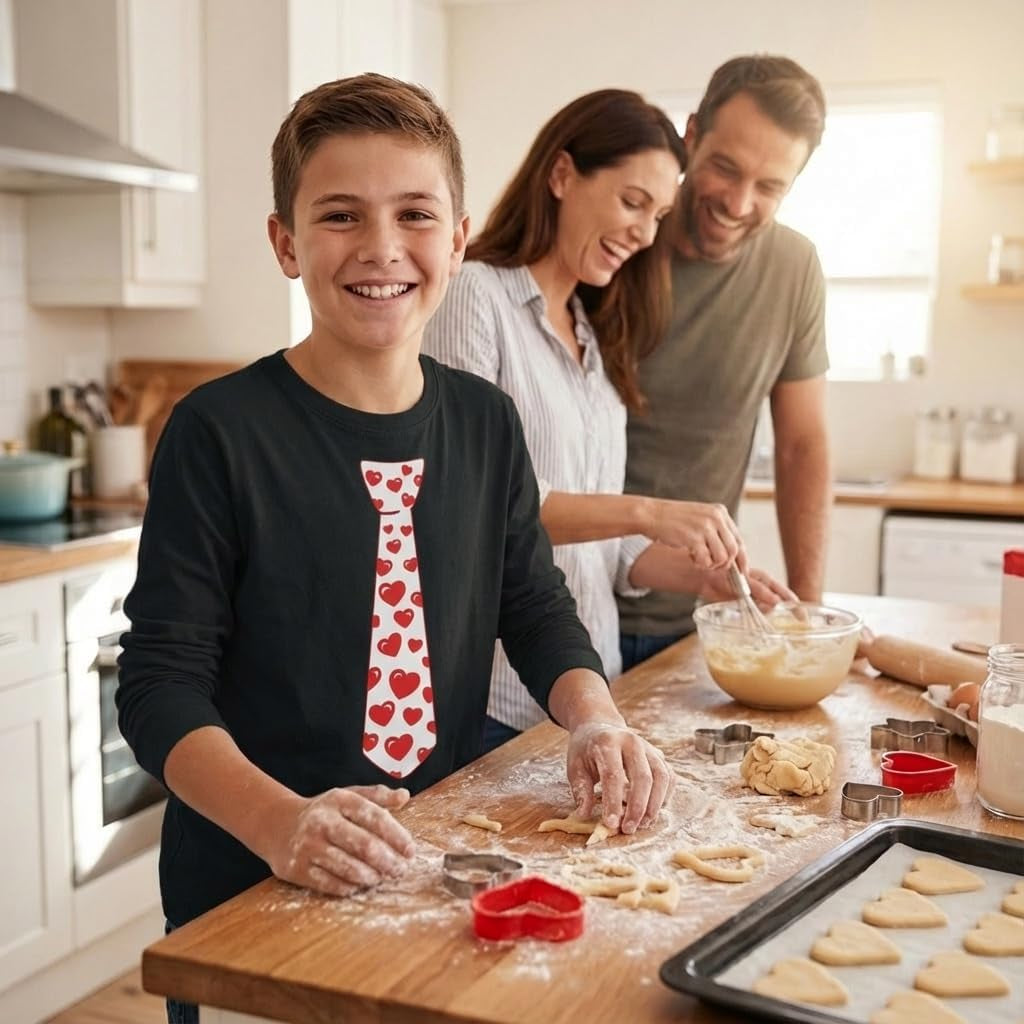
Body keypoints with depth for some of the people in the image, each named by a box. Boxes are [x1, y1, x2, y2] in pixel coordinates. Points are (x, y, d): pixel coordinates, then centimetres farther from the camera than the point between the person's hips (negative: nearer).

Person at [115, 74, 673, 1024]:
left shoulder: (485, 421, 0)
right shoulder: (220, 431, -16)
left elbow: (535, 608, 7)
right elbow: (161, 684, -16)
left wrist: (595, 720, -12)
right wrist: (280, 820, -31)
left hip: (442, 866, 5)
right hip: (250, 895, -4)